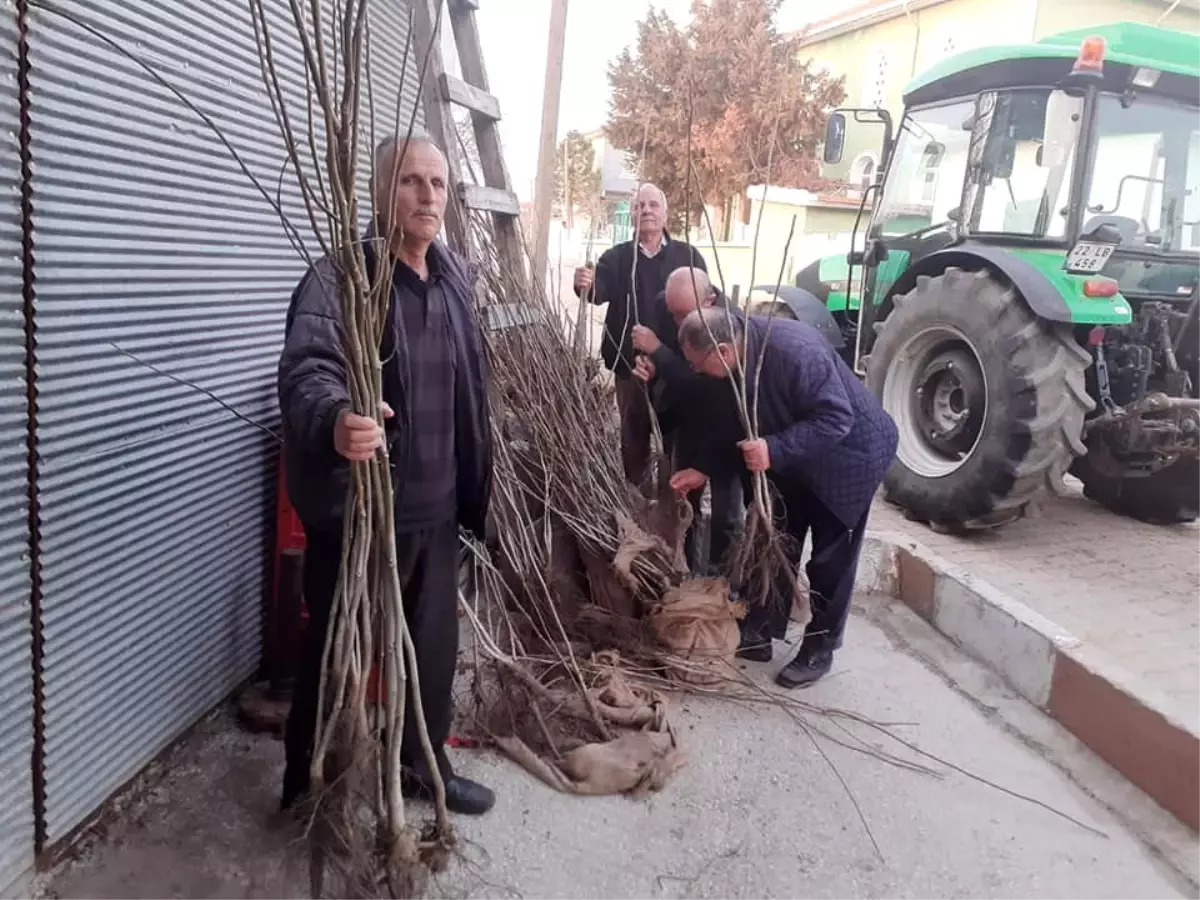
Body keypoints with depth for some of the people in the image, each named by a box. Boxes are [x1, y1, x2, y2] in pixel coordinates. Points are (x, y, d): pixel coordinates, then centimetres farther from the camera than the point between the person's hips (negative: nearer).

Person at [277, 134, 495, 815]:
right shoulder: (340, 278, -15)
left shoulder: (455, 279, 7)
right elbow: (308, 370, -33)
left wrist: (472, 486, 21)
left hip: (435, 506, 7)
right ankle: (310, 784, 31)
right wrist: (335, 422, -55)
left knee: (435, 645, 18)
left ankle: (425, 766, 40)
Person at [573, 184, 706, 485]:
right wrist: (586, 285, -40)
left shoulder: (688, 255, 2)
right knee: (634, 432, 13)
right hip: (630, 361, 1)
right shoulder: (616, 257, 3)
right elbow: (600, 289, -15)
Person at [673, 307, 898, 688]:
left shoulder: (795, 350, -36)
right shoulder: (737, 357, -10)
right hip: (792, 461, 8)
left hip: (848, 455, -8)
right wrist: (703, 470, -2)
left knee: (830, 559, 2)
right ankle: (758, 634, 25)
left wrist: (774, 450, -40)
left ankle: (818, 650, 17)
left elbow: (836, 418, -34)